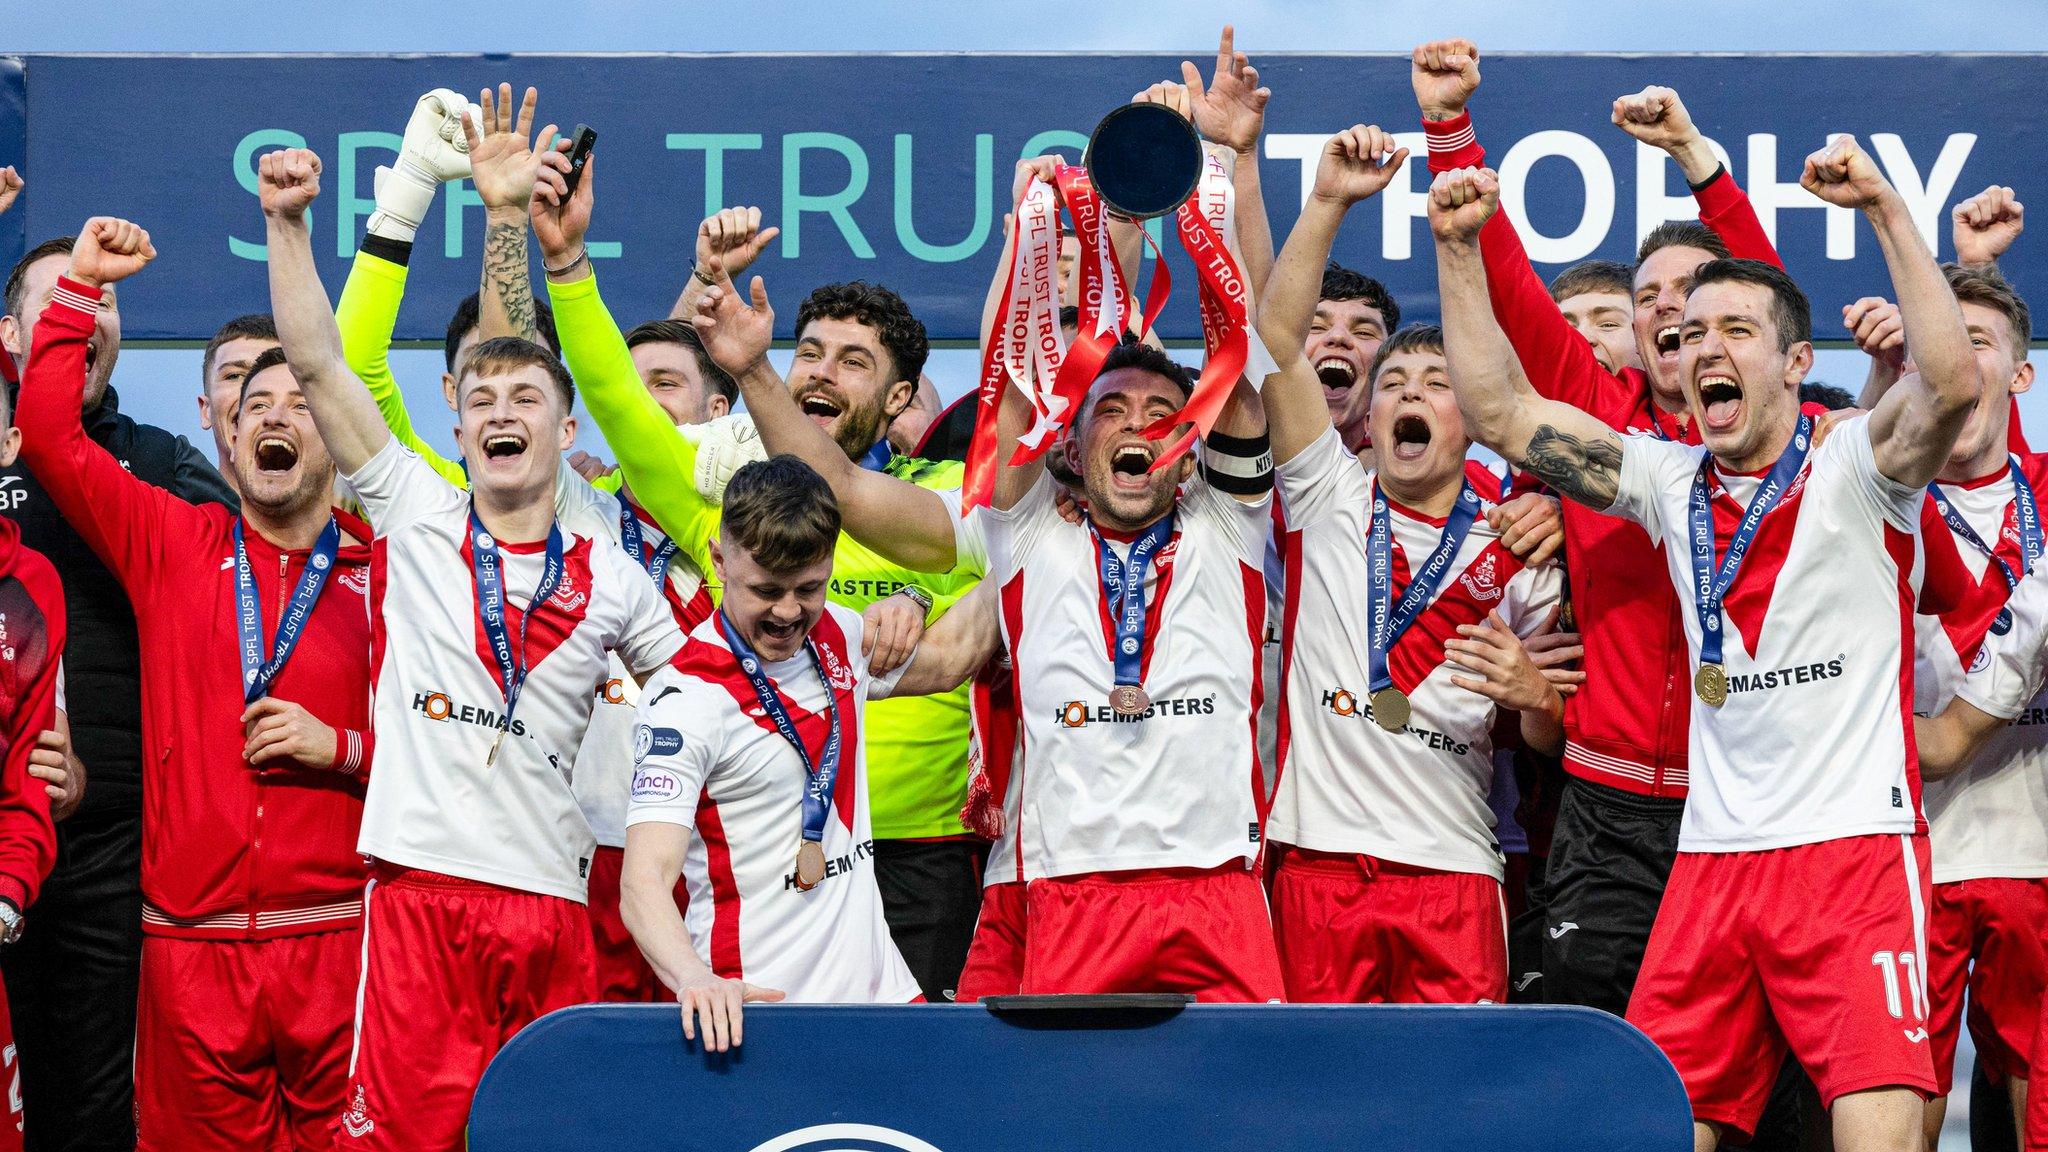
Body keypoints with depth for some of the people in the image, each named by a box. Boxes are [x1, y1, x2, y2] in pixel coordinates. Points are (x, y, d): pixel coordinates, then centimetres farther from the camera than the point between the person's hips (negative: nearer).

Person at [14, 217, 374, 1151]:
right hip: (191, 941, 1)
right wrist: (81, 282, 7)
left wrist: (343, 747, -9)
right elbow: (47, 432, 7)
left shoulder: (384, 575, 6)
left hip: (338, 935, -1)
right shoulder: (173, 546, 11)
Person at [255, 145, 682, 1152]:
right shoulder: (416, 521, 8)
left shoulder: (614, 579, 13)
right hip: (420, 891, -2)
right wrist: (287, 223, -5)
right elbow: (316, 365, 3)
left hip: (551, 905, 2)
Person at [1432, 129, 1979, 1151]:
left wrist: (1886, 211, -25)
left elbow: (1952, 383, -22)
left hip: (1855, 847, -5)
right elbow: (1501, 413, 11)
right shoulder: (1672, 483, 12)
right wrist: (1459, 252, 4)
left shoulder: (1852, 471, -2)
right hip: (1711, 861, 5)